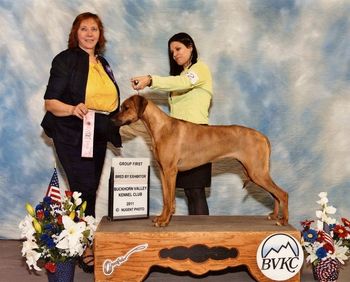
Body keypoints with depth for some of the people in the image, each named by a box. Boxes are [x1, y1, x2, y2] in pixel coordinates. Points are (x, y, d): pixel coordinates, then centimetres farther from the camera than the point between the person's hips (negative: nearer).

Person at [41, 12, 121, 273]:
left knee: (90, 190, 9)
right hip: (72, 136, -6)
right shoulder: (65, 60, -6)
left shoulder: (102, 63, 15)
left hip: (97, 136, 7)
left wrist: (114, 129, 19)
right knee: (84, 189, -10)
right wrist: (72, 109, -29)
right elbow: (50, 101, -11)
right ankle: (85, 249, -2)